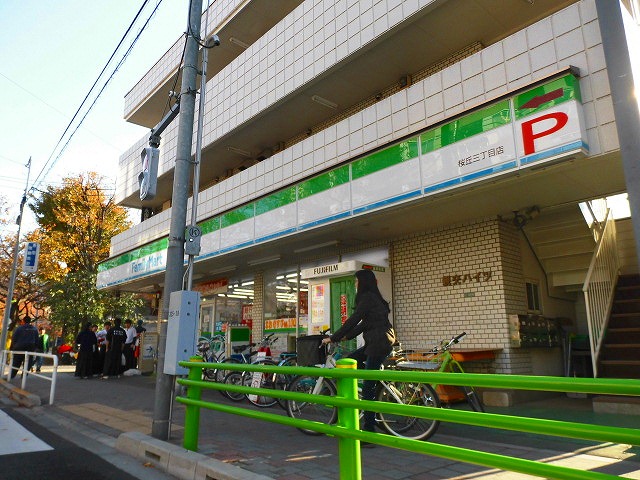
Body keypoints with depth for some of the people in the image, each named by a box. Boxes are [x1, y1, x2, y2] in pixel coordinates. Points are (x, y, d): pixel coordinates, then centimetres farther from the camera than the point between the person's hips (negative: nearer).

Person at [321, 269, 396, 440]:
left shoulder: (368, 298, -12)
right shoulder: (373, 298, 18)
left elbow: (353, 321, -16)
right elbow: (364, 324, 21)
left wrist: (333, 338, -10)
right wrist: (346, 336, 19)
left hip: (379, 343, -10)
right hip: (377, 342, 10)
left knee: (368, 386, -5)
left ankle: (369, 429, 1)